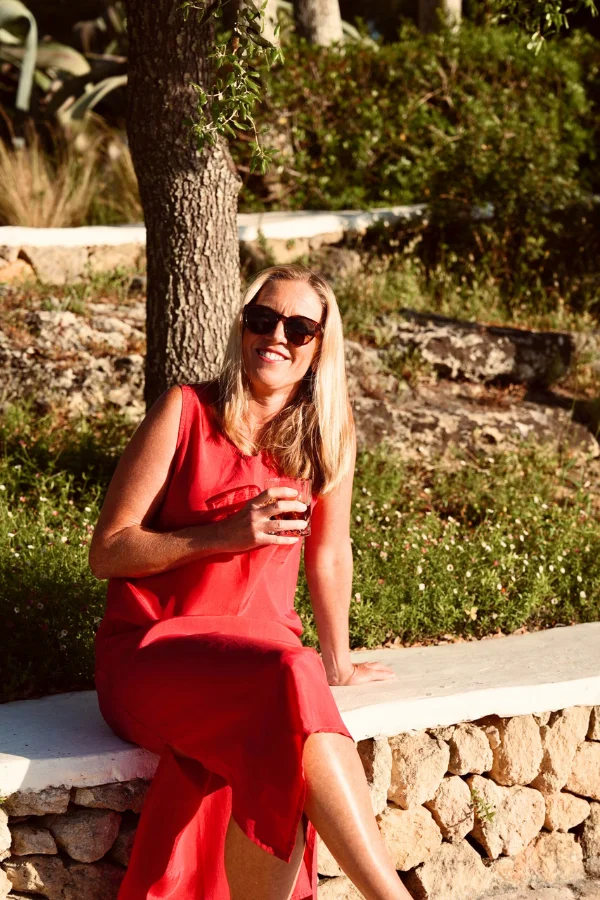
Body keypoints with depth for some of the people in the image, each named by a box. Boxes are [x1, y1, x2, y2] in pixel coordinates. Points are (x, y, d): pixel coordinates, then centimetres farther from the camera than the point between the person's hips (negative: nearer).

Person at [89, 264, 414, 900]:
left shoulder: (327, 432, 4)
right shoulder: (185, 412, -4)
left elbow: (329, 553, 16)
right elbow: (106, 552, -5)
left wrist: (337, 666, 25)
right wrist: (228, 534, -15)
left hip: (257, 649, 3)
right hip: (149, 653, -3)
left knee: (272, 770, -33)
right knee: (288, 681, -35)